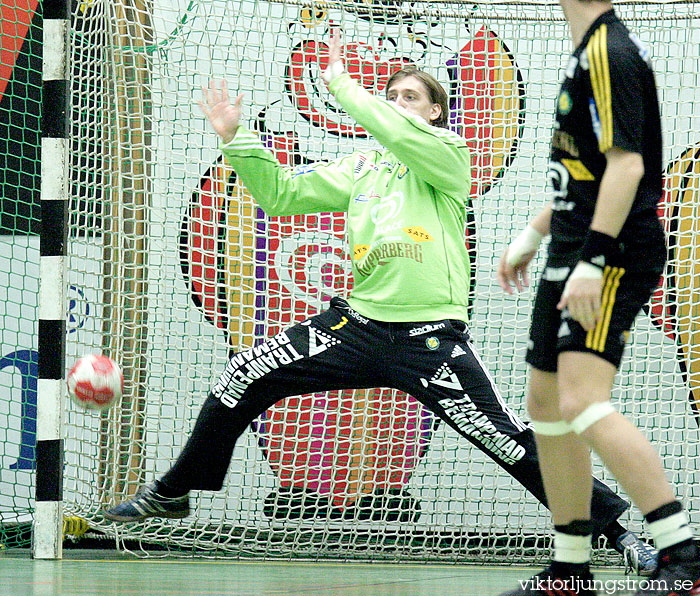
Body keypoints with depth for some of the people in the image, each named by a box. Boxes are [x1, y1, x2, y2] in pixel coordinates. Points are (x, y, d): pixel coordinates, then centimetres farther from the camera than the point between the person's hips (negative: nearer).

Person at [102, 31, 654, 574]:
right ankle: (172, 495, 18)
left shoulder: (448, 155, 0)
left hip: (431, 338, -5)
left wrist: (341, 84, -10)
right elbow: (281, 194, 16)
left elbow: (400, 134, -20)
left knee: (510, 441, -12)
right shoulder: (361, 169, 16)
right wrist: (235, 140, 5)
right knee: (243, 379, 1)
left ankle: (616, 527, 0)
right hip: (359, 323, 5)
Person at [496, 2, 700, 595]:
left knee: (583, 405, -22)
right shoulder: (589, 54, 18)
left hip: (614, 256, -11)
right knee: (546, 403, 13)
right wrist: (532, 235, 30)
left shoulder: (611, 52, -13)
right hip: (573, 256, 11)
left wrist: (593, 260, -25)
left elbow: (626, 163, -21)